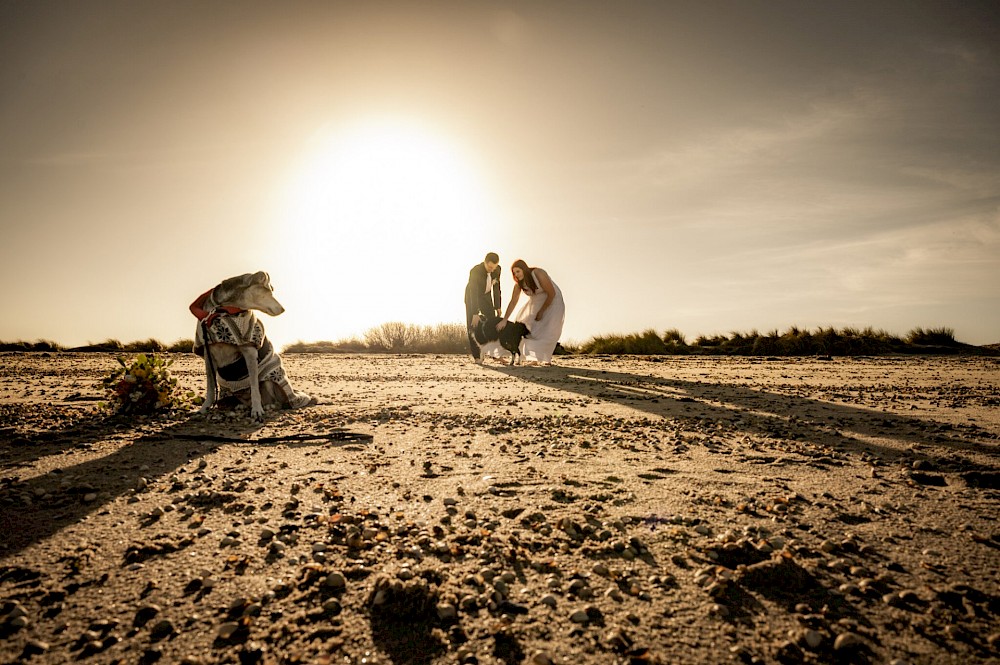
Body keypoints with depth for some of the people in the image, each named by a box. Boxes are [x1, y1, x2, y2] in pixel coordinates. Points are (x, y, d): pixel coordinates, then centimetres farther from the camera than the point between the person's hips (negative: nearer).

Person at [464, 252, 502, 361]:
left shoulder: (497, 269, -18)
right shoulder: (475, 271, -34)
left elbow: (496, 288, -6)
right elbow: (473, 293, -37)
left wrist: (497, 307, -7)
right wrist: (475, 314, -41)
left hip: (486, 296, 4)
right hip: (472, 296, -4)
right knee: (473, 325, -10)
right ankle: (476, 356, -7)